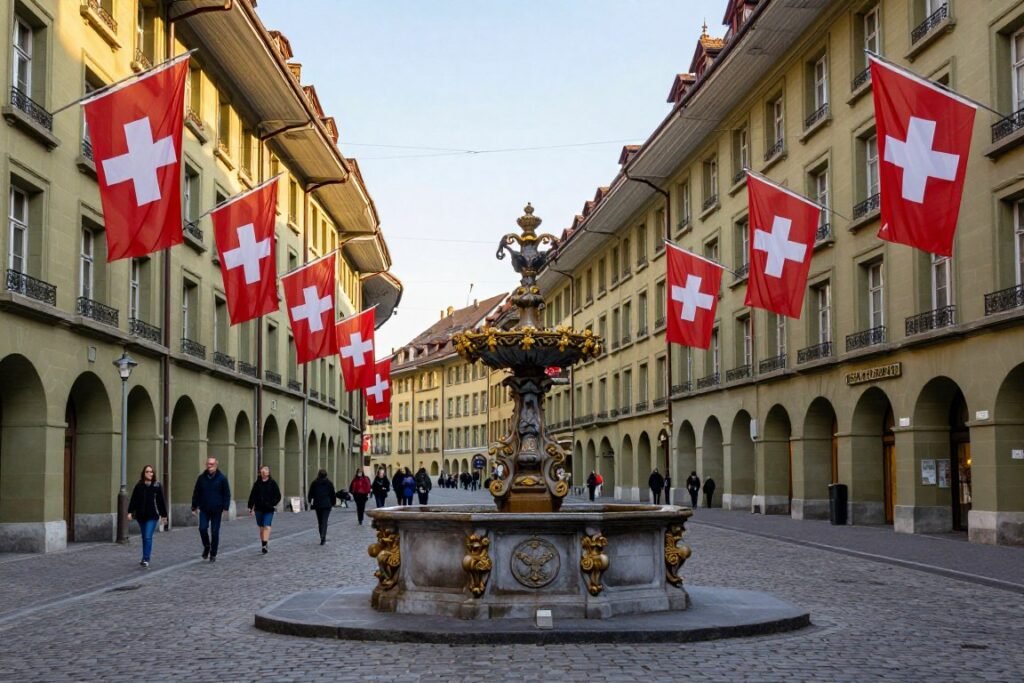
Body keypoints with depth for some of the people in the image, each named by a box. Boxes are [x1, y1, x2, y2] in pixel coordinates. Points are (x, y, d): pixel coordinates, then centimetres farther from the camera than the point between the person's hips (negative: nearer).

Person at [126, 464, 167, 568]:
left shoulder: (157, 486, -3)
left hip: (152, 516, -3)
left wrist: (163, 514, 2)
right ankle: (145, 558, 26)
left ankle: (146, 559, -10)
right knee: (144, 538, 14)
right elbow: (133, 500, -1)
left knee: (148, 537, -12)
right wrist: (130, 512, -11)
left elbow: (161, 501, 0)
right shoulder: (139, 486, 2)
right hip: (141, 516, 3)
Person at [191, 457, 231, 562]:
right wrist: (194, 506, 6)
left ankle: (213, 554, 13)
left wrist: (225, 507, -9)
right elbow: (196, 493, 10)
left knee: (215, 532, 2)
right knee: (203, 528, -11)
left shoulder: (222, 478, -2)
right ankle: (206, 546, 16)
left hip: (216, 510, -2)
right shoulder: (202, 478, 5)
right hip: (204, 509, 2)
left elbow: (227, 494, -1)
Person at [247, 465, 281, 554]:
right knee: (261, 527, 10)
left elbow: (278, 496, 1)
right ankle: (263, 545, 20)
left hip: (269, 510, -3)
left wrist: (273, 504, -13)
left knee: (267, 527, -15)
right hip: (259, 509, 3)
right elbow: (252, 496, 7)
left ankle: (264, 545, -23)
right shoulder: (257, 483, 5)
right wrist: (250, 507, 3)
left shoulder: (272, 483, 0)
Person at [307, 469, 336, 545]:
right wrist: (333, 503, 13)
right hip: (327, 504, -1)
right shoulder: (329, 483, -2)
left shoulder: (314, 483, 0)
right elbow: (333, 494, 2)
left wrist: (310, 501, 19)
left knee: (320, 521, 13)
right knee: (324, 521, -6)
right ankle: (323, 537, -24)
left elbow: (310, 494, 4)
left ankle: (322, 538, 19)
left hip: (317, 504, 1)